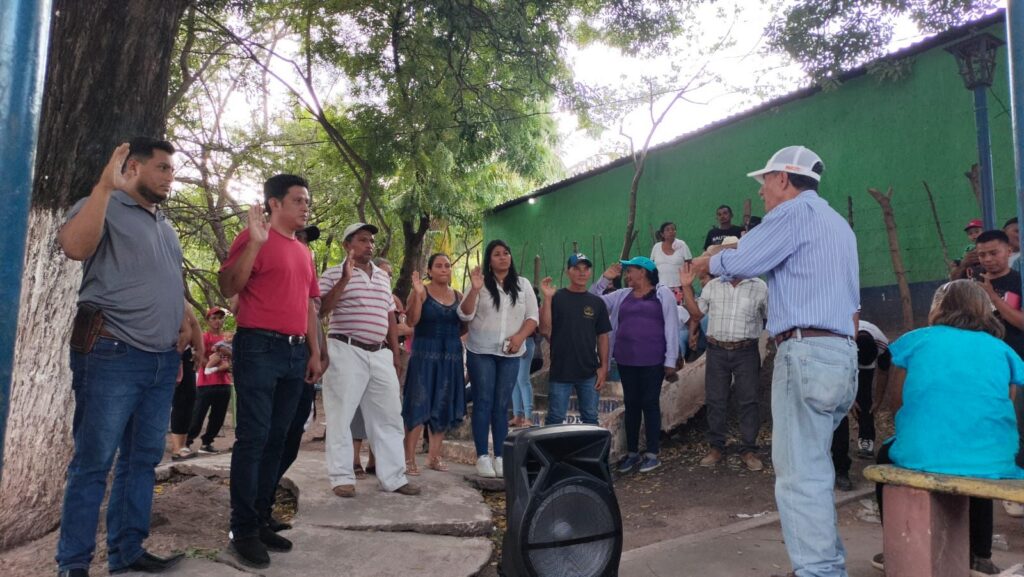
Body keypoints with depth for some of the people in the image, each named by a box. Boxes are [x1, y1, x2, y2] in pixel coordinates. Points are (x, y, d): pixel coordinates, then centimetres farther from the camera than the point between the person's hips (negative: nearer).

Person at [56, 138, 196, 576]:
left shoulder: (166, 227, 20)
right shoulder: (104, 207, -2)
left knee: (142, 460, 11)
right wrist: (105, 184, -24)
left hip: (163, 361, 7)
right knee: (93, 462, -1)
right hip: (113, 356, -7)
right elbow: (75, 246, -24)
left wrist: (189, 330, 17)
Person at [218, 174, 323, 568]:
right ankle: (243, 530, 4)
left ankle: (262, 521, 19)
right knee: (253, 438, -5)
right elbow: (228, 288, -12)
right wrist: (255, 243, -22)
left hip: (296, 352, 7)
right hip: (259, 347, -7)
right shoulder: (253, 237, -2)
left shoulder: (304, 252, 19)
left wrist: (314, 352, 16)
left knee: (276, 439, 10)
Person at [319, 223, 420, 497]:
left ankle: (393, 477, 12)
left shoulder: (383, 276, 17)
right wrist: (344, 279, -20)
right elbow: (321, 310, -12)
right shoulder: (333, 274, 0)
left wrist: (395, 352, 15)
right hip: (346, 352, -5)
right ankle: (342, 477, 9)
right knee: (341, 415, -1)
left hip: (380, 353, 6)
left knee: (389, 416, 5)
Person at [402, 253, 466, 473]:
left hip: (451, 357, 5)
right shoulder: (421, 292, -3)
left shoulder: (458, 296, 11)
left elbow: (465, 326, 12)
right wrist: (417, 294, -24)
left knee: (444, 407, 8)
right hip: (425, 355, -5)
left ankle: (434, 455, 19)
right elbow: (411, 322, -13)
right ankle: (409, 457, 2)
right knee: (418, 406, -5)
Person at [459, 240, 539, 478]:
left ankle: (500, 457, 12)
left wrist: (520, 336, -10)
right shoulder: (481, 283, 0)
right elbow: (465, 315, -6)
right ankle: (482, 457, 4)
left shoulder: (523, 284, 8)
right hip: (481, 352, -2)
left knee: (502, 405, 6)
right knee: (483, 403, -1)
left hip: (510, 354, 2)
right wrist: (474, 290, -20)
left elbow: (532, 317, 7)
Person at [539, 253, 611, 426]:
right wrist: (547, 298, -18)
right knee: (555, 419, 5)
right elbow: (545, 330, -10)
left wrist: (603, 367, 2)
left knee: (590, 419, 13)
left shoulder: (597, 302, 6)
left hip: (589, 373, 3)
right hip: (560, 372, -3)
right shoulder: (556, 298, -2)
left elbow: (602, 336, 8)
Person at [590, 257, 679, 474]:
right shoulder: (622, 295, 11)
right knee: (631, 404, 10)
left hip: (652, 361, -4)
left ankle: (652, 453, 14)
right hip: (626, 360, 4)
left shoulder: (662, 294, -1)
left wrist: (670, 361, -9)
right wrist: (605, 279, 1)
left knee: (650, 404, 3)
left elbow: (671, 327, -4)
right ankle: (632, 452, 20)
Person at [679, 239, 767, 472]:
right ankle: (716, 447, 18)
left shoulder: (759, 287, 1)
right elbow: (696, 313, 10)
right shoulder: (712, 286, 8)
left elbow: (771, 317, 5)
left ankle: (748, 449, 13)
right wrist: (687, 288, 3)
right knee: (715, 400, 7)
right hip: (717, 350, 2)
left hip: (746, 351, -2)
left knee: (748, 401, 3)